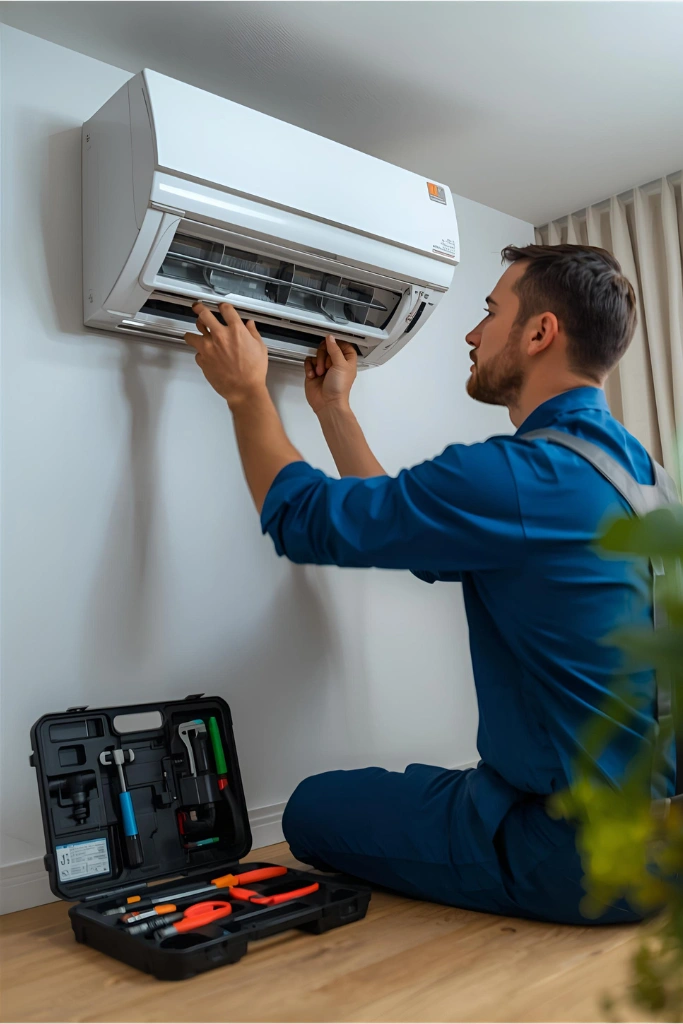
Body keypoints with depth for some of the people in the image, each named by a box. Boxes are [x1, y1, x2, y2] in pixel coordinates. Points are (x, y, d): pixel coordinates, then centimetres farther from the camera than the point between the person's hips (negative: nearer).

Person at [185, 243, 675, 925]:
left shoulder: (523, 476, -25)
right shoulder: (625, 459, 7)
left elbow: (302, 518, -15)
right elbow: (418, 535, 12)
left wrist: (246, 390, 1)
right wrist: (333, 410, 18)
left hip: (585, 851, -9)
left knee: (315, 811, 2)